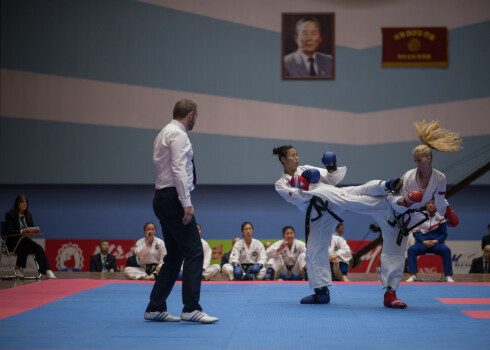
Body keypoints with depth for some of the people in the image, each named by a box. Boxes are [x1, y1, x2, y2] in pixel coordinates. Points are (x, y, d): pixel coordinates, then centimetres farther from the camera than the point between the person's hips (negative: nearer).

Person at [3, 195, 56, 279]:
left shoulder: (28, 215, 11)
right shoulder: (10, 214, -6)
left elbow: (32, 228, 12)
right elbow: (8, 231, -15)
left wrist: (35, 230, -14)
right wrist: (22, 231, -29)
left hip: (25, 240, 5)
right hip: (13, 242, -5)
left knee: (39, 248, -25)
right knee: (25, 246, -37)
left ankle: (48, 272, -40)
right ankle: (18, 269, -16)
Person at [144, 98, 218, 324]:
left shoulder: (165, 133, 21)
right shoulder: (178, 134, -11)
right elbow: (178, 170, -20)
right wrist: (186, 203, -21)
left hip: (163, 198, 11)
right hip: (173, 198, -11)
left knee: (174, 256, 13)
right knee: (194, 252, -9)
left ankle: (155, 308, 15)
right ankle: (191, 309, -10)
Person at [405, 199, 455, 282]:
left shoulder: (440, 216, 6)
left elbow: (444, 233, 6)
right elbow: (415, 232, 0)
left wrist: (436, 241, -12)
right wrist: (424, 241, -15)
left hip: (436, 242, 0)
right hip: (423, 242, 0)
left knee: (446, 250, -31)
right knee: (411, 249, -30)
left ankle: (448, 275, -26)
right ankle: (413, 275, -29)